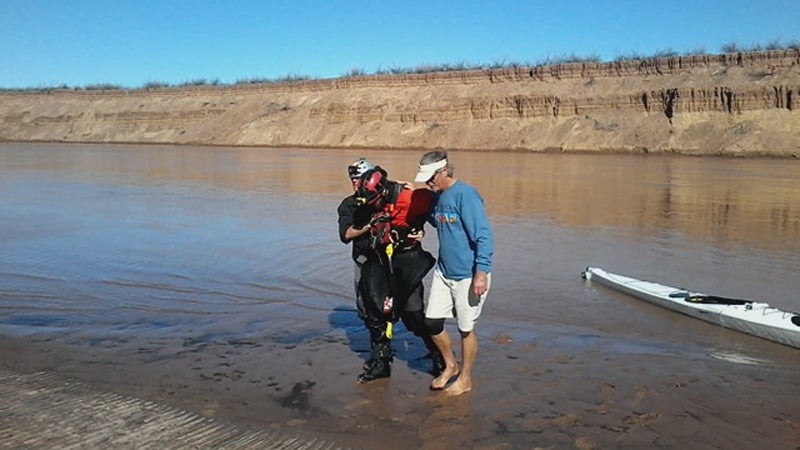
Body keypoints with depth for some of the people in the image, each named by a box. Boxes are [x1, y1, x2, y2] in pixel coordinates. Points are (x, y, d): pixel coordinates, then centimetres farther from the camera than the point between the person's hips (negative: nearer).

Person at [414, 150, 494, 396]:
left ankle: (465, 379, 25)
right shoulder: (437, 196, 6)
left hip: (468, 276, -8)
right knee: (432, 321, 10)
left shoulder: (465, 195, -18)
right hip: (443, 272, 8)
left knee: (466, 328, 6)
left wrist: (481, 272, -24)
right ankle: (450, 365, 33)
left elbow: (484, 236, -21)